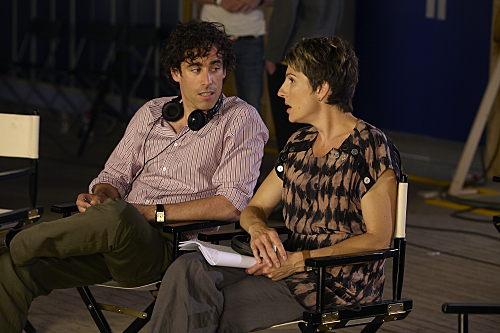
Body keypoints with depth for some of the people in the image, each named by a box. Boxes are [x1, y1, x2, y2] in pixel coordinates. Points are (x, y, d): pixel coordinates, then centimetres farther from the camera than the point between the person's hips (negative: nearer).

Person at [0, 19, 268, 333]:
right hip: (122, 236, 5)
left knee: (116, 214, -38)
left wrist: (153, 212, -12)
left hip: (170, 247, -5)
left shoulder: (241, 119, 2)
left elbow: (232, 206, -8)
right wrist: (99, 195, -5)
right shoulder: (152, 113, 19)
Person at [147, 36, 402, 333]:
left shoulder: (372, 149, -8)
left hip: (337, 285, -7)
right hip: (287, 266, 7)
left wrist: (300, 260, -18)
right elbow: (254, 208, 20)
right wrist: (258, 230, -7)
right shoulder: (299, 145, 16)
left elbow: (379, 239, -13)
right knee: (188, 269, -20)